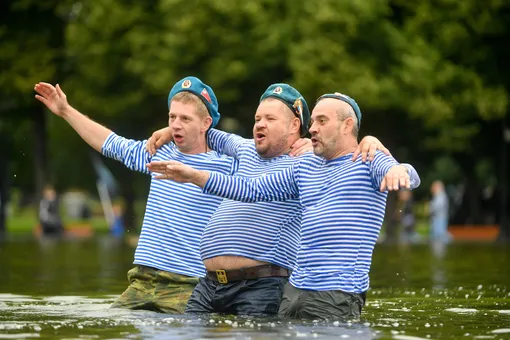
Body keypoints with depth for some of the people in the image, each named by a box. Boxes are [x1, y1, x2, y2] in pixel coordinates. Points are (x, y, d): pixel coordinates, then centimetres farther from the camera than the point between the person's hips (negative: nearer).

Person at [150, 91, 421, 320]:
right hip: (296, 289, 6)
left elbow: (409, 176, -20)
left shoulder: (369, 161, 0)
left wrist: (398, 171, -46)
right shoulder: (305, 166, 19)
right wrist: (194, 176, 13)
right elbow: (253, 190, 20)